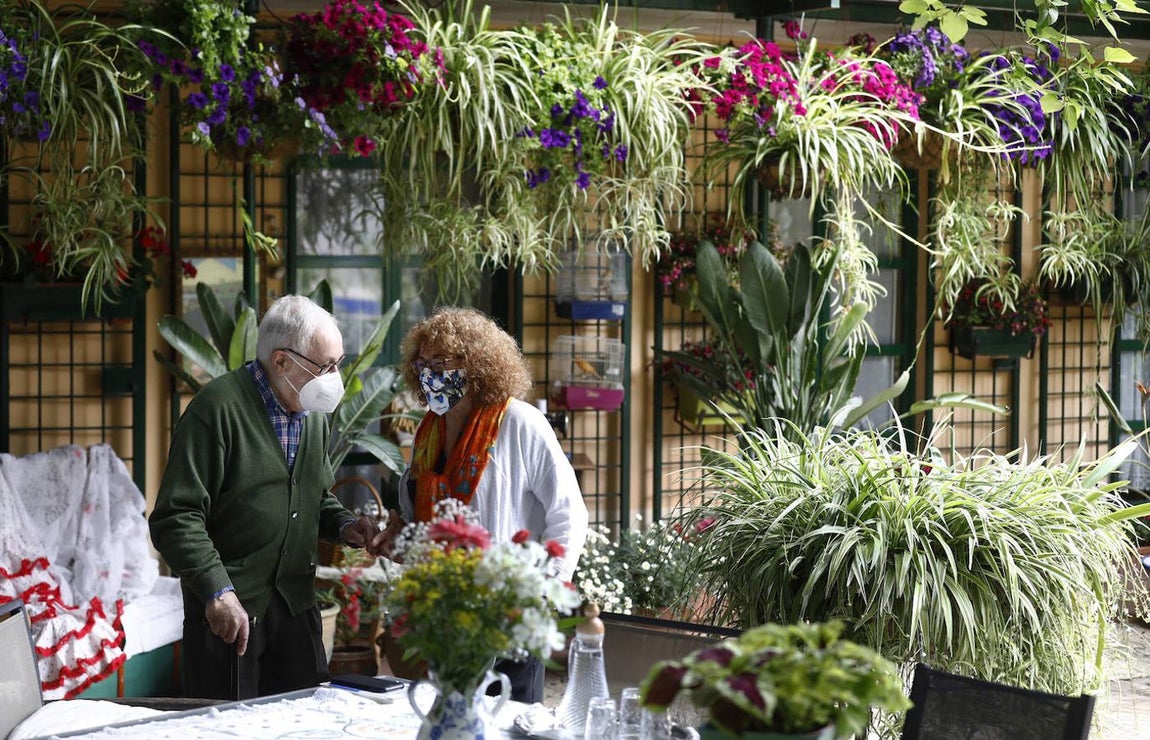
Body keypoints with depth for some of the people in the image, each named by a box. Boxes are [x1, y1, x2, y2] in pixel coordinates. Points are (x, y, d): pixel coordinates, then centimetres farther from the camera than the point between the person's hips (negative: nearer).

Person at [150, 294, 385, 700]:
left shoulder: (313, 412, 11)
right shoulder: (219, 407, -15)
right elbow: (175, 518, -18)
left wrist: (344, 525, 3)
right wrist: (217, 591, -27)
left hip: (297, 604, 7)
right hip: (229, 608, -7)